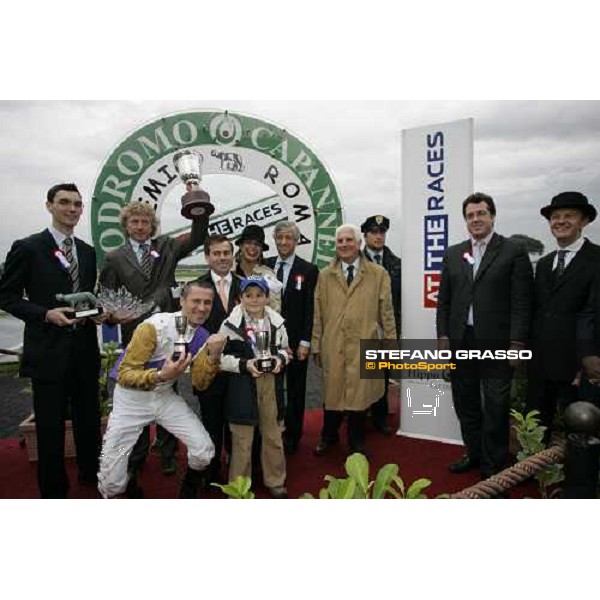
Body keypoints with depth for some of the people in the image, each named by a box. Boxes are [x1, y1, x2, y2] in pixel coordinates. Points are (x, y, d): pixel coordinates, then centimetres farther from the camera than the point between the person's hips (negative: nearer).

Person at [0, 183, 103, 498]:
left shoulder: (88, 252, 10)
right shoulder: (27, 247, -6)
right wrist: (46, 314, -18)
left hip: (85, 348, 5)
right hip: (48, 350, -5)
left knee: (89, 417, 17)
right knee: (50, 424, 7)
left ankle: (90, 473, 37)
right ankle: (53, 488, 26)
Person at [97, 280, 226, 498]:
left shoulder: (203, 337, -6)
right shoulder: (154, 326, -24)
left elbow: (199, 383, -5)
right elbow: (124, 375, -21)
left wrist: (213, 356, -21)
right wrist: (160, 375, -39)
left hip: (165, 396, 5)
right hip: (132, 397, -4)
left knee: (204, 449, -8)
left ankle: (187, 494, 22)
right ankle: (109, 492, 32)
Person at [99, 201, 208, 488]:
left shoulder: (167, 247, 7)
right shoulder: (115, 258, 4)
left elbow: (197, 236, -6)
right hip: (135, 335, 0)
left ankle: (167, 453, 25)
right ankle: (137, 457, 27)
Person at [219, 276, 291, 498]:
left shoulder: (276, 321, 0)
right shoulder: (231, 323, -10)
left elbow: (284, 349, 14)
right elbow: (220, 357, -7)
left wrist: (280, 359, -8)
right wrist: (244, 364, -19)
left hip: (271, 385, 4)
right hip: (242, 386, -3)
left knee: (273, 436, 16)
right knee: (242, 440, 7)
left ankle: (275, 481, 35)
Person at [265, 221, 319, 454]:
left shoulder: (309, 270, -3)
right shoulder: (264, 266, 5)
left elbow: (310, 309, -6)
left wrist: (305, 342, -11)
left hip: (296, 340, -2)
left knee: (295, 391, 11)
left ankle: (292, 437, 25)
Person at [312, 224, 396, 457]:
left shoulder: (378, 274, 3)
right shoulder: (325, 275, 7)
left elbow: (386, 311, 3)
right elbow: (318, 313, 6)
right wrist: (316, 344, 4)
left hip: (363, 345, -1)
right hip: (332, 345, 1)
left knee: (359, 392, 8)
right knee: (331, 391, 10)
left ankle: (356, 441, 30)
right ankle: (329, 436, 34)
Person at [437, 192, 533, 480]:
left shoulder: (513, 252, -3)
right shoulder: (452, 254, 10)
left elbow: (521, 302, -7)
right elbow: (444, 300, 10)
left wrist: (517, 343, -12)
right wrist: (443, 336, 4)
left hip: (496, 344, -4)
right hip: (461, 342, 4)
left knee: (495, 407, 6)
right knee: (466, 404, 14)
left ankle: (493, 463, 21)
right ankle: (473, 454, 31)